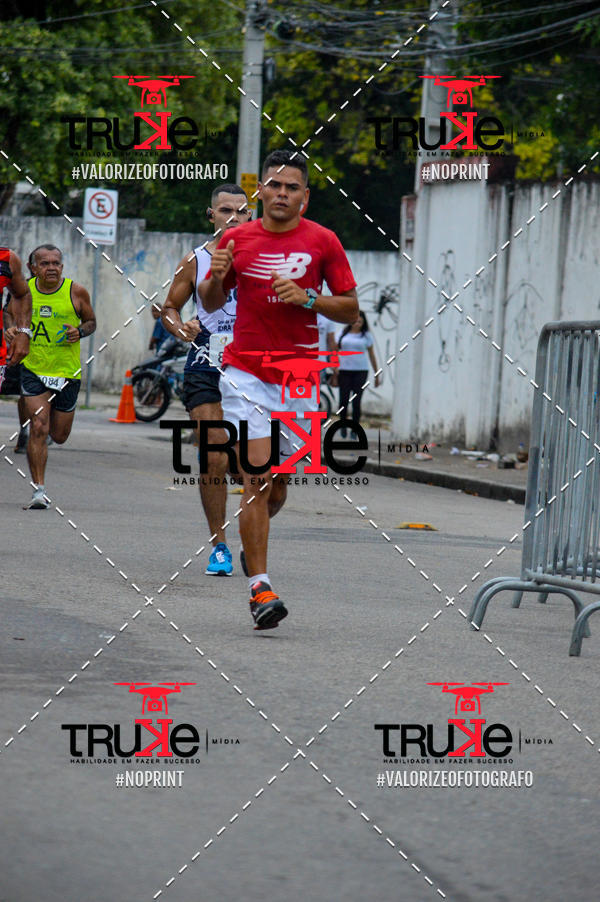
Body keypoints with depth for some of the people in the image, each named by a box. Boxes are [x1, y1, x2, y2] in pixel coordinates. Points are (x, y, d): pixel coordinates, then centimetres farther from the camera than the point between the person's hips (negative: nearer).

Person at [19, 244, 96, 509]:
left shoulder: (76, 292, -5)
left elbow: (91, 321, 10)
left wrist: (80, 332, -12)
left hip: (67, 372, 1)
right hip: (33, 370, -1)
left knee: (59, 436, 12)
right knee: (38, 429, -15)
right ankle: (39, 490, -11)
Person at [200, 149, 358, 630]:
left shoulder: (322, 242, 1)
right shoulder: (237, 240, 3)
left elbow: (350, 308, 4)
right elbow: (212, 303, 15)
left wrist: (307, 298, -13)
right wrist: (217, 276, -7)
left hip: (298, 378, 1)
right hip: (245, 374, -1)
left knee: (278, 482, 10)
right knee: (256, 478, -12)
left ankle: (253, 543, 43)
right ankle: (260, 586, -11)